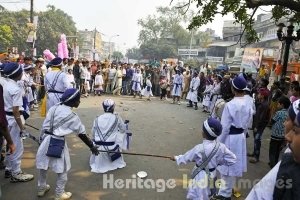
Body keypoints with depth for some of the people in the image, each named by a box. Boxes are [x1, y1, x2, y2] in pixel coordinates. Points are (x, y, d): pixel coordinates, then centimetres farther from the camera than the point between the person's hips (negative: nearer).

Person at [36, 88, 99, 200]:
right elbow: (82, 134, -3)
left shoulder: (53, 108, 4)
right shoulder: (72, 116, -9)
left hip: (46, 140, 6)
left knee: (43, 166, 22)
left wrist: (42, 139, 19)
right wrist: (92, 146, 7)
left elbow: (45, 125, 7)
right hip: (58, 143, -6)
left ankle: (41, 189, 43)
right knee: (62, 170, 13)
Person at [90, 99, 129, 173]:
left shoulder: (97, 119, 2)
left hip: (98, 147, 3)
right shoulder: (116, 118, -5)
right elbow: (123, 129, 8)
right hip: (111, 147, -3)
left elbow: (93, 134, 8)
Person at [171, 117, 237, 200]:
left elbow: (186, 158, -12)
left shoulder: (199, 148, -28)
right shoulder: (221, 147, -15)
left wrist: (176, 158, 7)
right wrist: (218, 161, 5)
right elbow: (233, 159, -5)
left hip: (201, 176, -6)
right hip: (211, 174, 6)